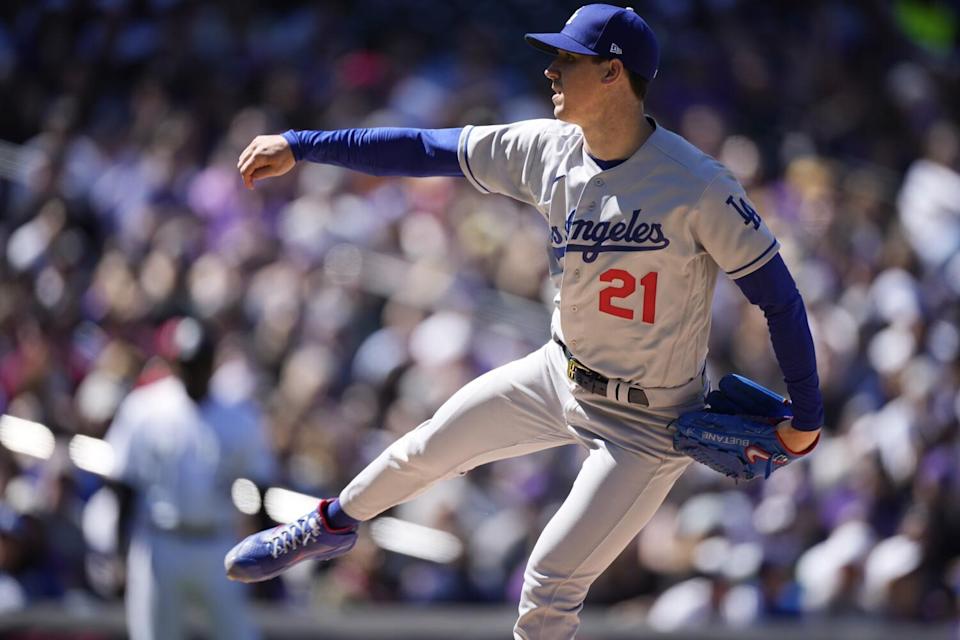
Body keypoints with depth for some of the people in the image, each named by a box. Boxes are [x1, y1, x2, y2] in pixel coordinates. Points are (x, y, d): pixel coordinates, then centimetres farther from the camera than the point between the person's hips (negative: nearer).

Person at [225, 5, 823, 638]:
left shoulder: (695, 184, -27)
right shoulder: (547, 149, -9)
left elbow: (775, 289, -20)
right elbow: (425, 150, -3)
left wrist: (807, 418, -17)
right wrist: (299, 146, -5)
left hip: (649, 423, -6)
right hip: (562, 374, 6)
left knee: (549, 587, -7)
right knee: (428, 448, 19)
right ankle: (330, 527, 49)